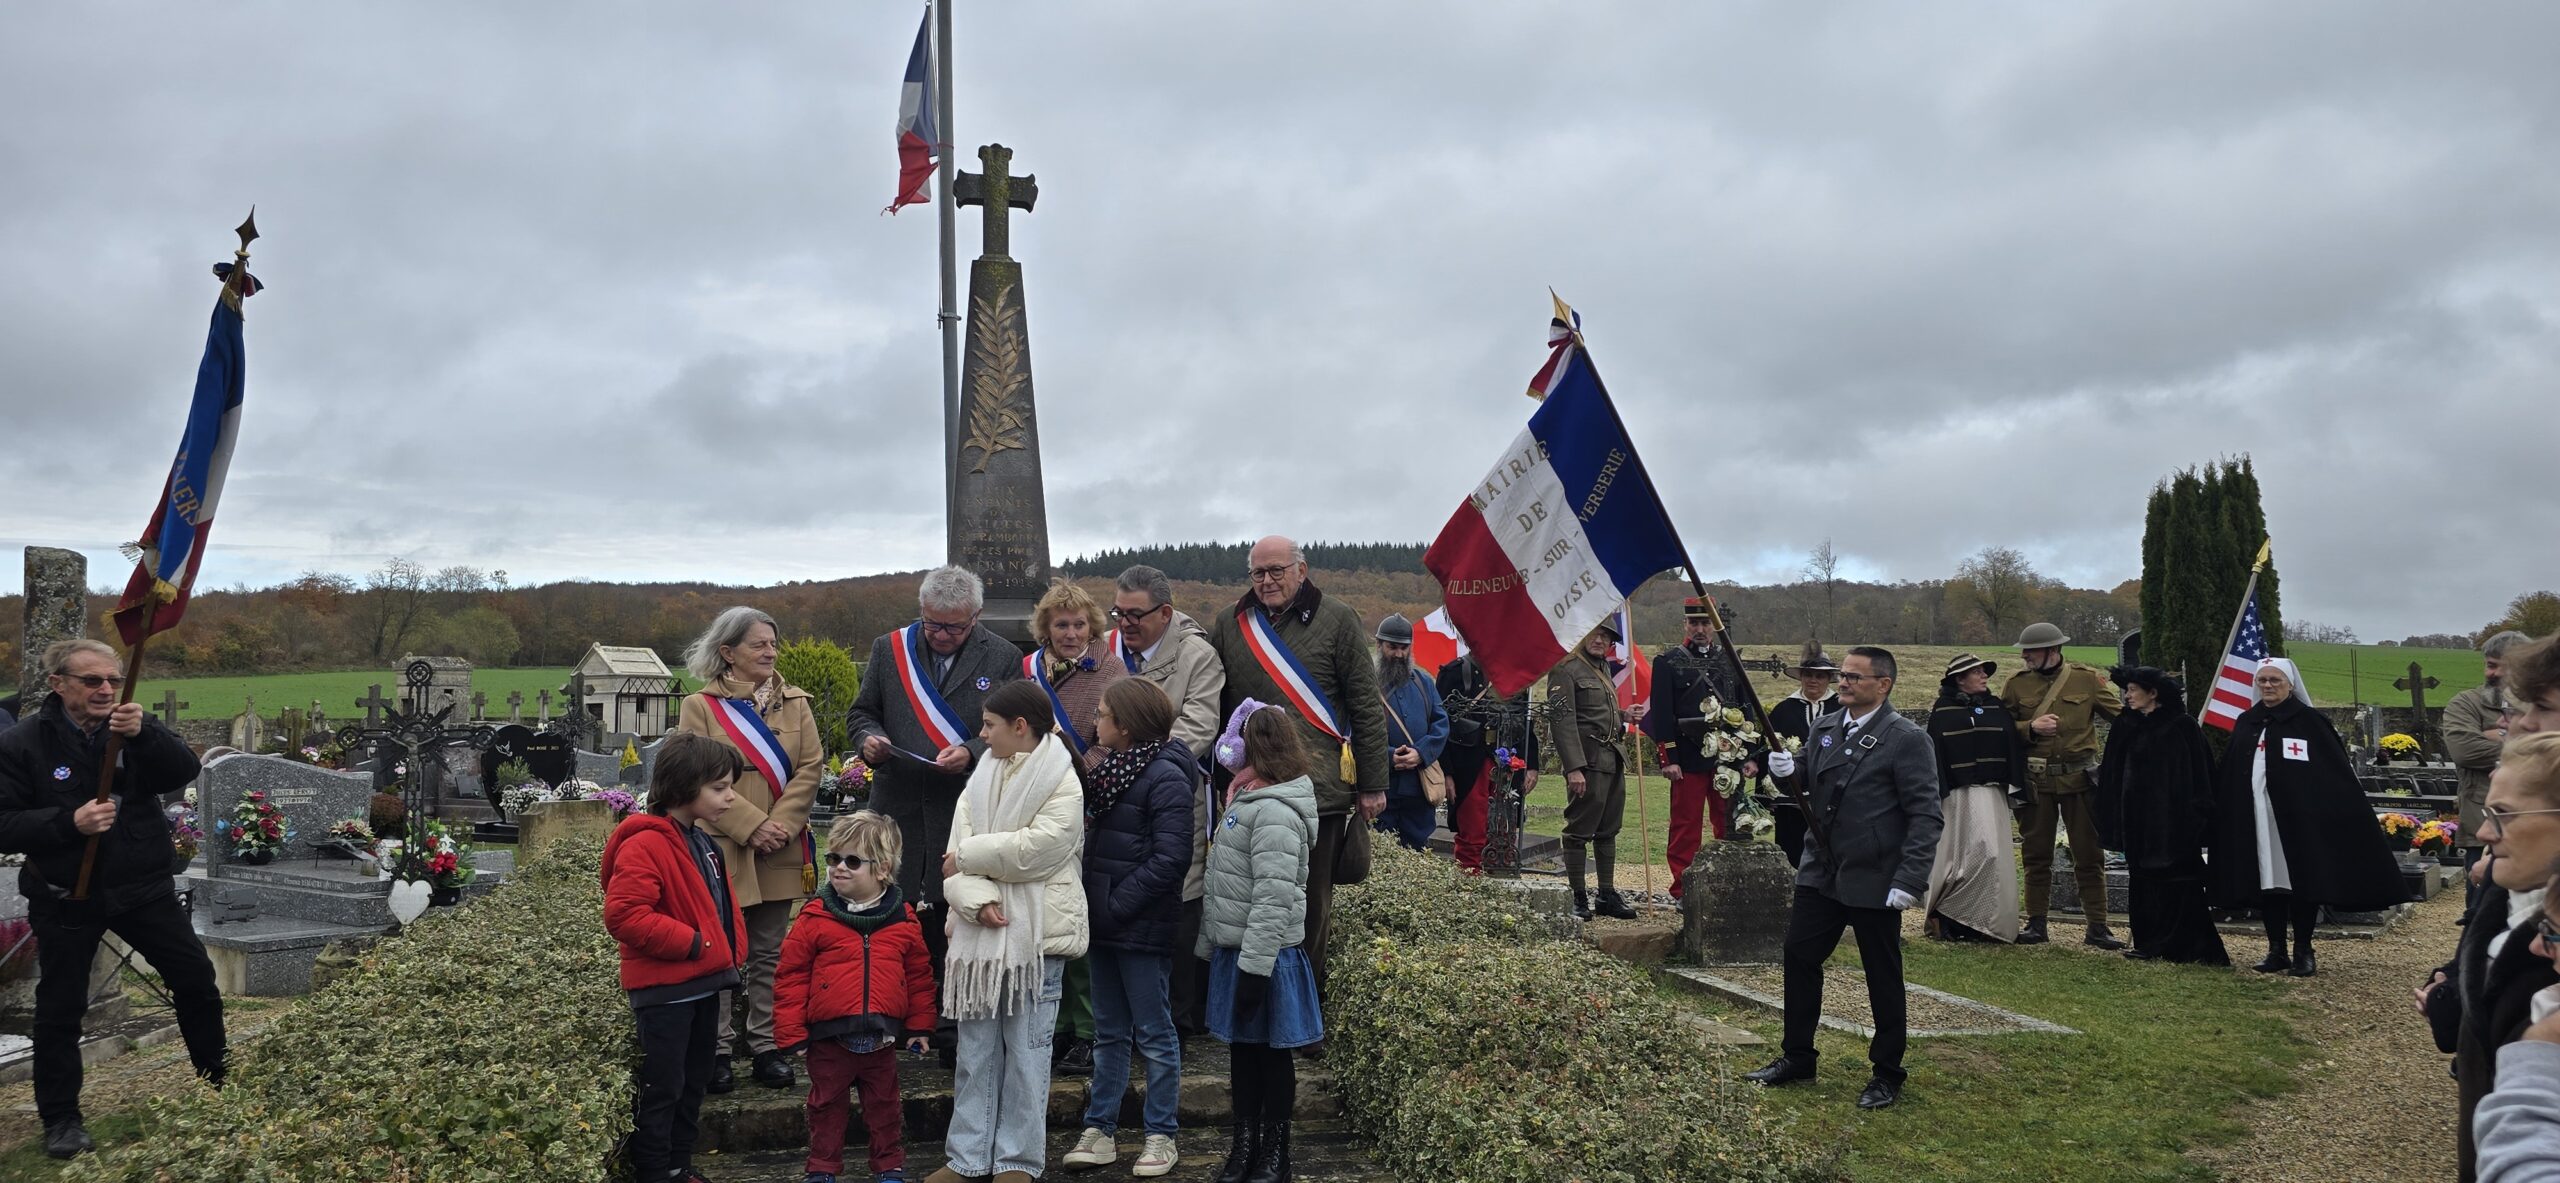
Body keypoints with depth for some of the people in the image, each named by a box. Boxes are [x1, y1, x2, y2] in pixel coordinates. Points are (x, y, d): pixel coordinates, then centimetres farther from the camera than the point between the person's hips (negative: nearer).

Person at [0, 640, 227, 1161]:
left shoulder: (136, 727, -1)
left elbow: (184, 771, -16)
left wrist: (143, 735, -34)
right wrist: (70, 822, -28)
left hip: (143, 888, 3)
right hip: (66, 898, -2)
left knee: (197, 979, 7)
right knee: (61, 1008, 6)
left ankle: (220, 1081, 26)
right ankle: (60, 1118, 20)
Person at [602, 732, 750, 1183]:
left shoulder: (702, 841, 11)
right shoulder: (646, 845, -19)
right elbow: (624, 914, -27)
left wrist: (732, 952, 11)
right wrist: (691, 942, -24)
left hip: (703, 984, 9)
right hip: (664, 990, -9)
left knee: (694, 1083, 18)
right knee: (661, 1087, 1)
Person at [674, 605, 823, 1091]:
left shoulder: (795, 703, 9)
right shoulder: (700, 706, -1)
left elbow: (811, 768, 2)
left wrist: (782, 824, -12)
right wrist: (751, 826, -16)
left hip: (781, 852, 3)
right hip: (722, 850, -3)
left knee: (771, 955, 10)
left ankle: (768, 1047, 17)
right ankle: (718, 1050, 13)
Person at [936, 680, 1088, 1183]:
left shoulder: (1062, 785, -6)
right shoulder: (981, 780, 11)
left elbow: (1035, 848, -18)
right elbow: (956, 853, 1)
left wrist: (966, 856, -9)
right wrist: (976, 899, -17)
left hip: (1037, 935, -5)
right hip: (978, 933, 5)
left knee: (1026, 1052, 3)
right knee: (975, 1049, 10)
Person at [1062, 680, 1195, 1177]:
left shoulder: (1166, 777, -16)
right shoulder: (1112, 767, 9)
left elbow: (1170, 859, -20)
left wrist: (1115, 906, -19)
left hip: (1142, 927, -8)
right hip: (1103, 922, 8)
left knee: (1154, 1034, 5)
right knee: (1108, 1032, 15)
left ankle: (1161, 1136, 15)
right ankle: (1100, 1130, 24)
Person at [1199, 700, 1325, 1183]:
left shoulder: (1276, 813, -20)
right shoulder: (1246, 803, 12)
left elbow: (1274, 899, -24)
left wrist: (1254, 968, -24)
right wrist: (1210, 944, 19)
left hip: (1264, 956, -9)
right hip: (1233, 950, 9)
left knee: (1271, 1051, 3)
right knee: (1242, 1047, 16)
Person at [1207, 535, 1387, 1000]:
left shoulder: (1336, 620, 0)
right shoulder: (1230, 624, 9)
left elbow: (1366, 707, -1)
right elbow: (1213, 706, 15)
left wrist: (1373, 784, -3)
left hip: (1320, 789, -3)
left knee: (1312, 902, 5)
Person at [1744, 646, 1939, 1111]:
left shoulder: (1907, 740, -12)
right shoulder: (1826, 728, 9)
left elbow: (1925, 816, -15)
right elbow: (1809, 783, 19)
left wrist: (1909, 880, -21)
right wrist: (1790, 769, -5)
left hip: (1874, 881, -6)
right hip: (1822, 873, 7)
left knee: (1883, 978, 6)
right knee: (1799, 957, 10)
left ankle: (1887, 1074, 20)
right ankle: (1796, 1057, 25)